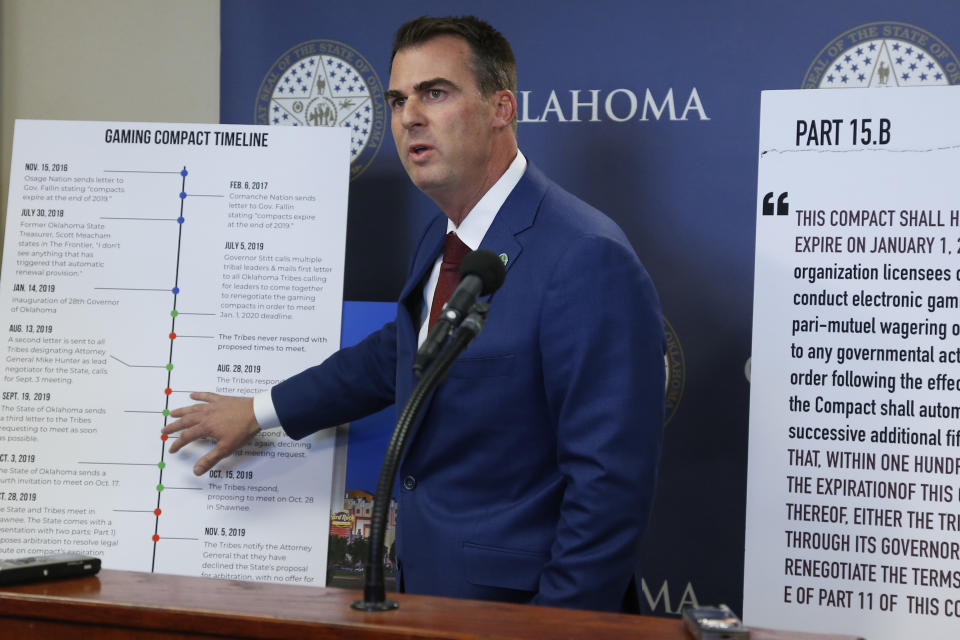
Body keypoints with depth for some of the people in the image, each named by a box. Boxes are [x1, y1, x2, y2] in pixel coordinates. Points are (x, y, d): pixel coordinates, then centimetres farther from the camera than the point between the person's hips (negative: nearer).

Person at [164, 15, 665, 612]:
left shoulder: (589, 259, -21)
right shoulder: (442, 240, 7)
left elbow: (610, 479, -23)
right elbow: (396, 355, 25)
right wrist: (259, 411, 28)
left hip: (516, 602, -8)